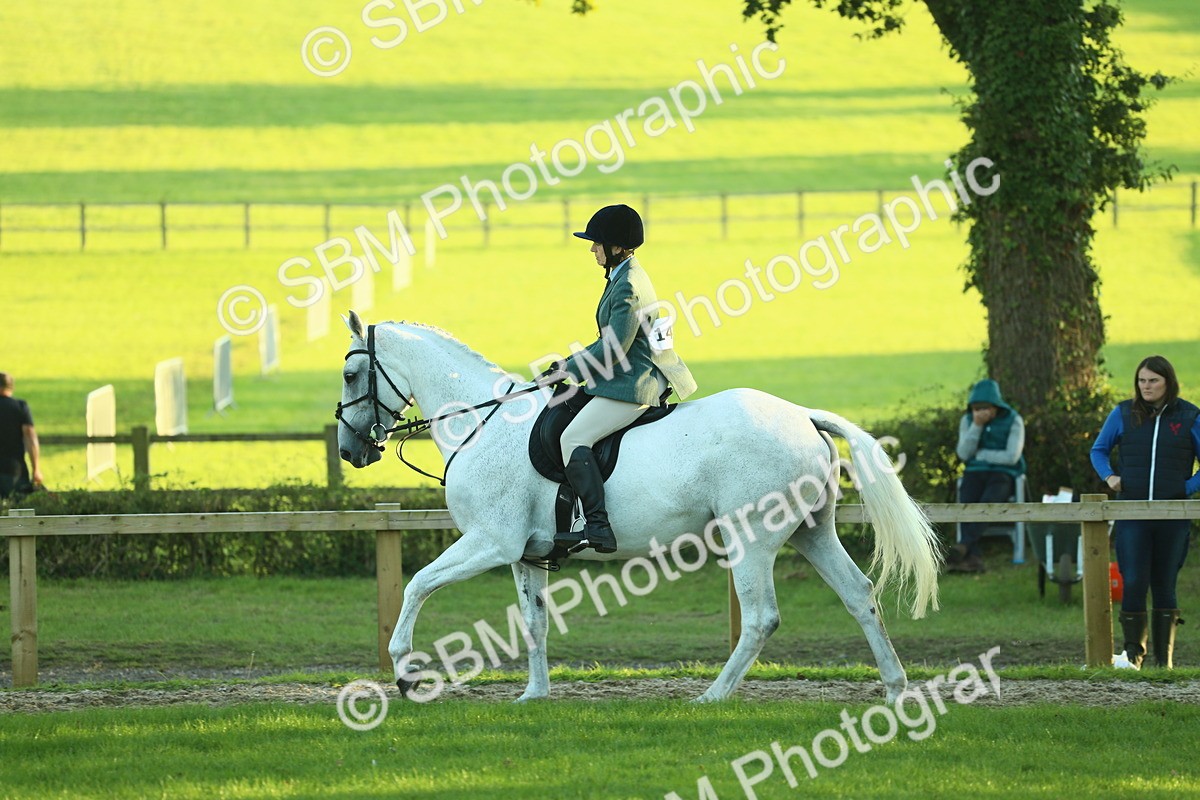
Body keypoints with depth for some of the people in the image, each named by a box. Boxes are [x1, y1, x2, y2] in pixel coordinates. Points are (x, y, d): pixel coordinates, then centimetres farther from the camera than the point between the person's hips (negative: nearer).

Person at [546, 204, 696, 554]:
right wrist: (573, 363, 17)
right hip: (630, 378, 12)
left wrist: (571, 369, -11)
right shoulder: (627, 278, 15)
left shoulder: (628, 286, -19)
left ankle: (598, 527, -27)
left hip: (632, 385, -12)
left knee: (573, 439, -17)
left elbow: (614, 347, -22)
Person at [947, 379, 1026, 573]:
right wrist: (977, 425, -13)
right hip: (975, 474, 3)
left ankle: (964, 546, -49)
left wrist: (980, 454, -6)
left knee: (987, 503, -35)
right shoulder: (967, 420, 7)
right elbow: (964, 453, -4)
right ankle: (974, 557, -41)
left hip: (1003, 475, -3)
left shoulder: (1013, 421, -3)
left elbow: (1012, 457, -11)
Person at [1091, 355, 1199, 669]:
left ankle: (1165, 659, 13)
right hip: (1132, 515, 0)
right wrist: (1109, 476, -1)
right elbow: (1099, 450, 18)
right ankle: (1133, 655, 1)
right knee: (1133, 584, -9)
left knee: (1164, 586, 6)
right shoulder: (1123, 414, 5)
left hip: (1172, 517, 0)